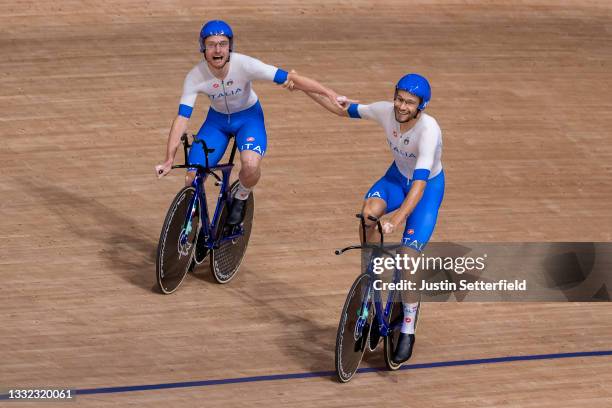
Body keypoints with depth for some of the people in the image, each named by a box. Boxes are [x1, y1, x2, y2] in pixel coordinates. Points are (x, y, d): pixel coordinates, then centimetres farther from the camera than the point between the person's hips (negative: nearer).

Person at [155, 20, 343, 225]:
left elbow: (290, 78, -29)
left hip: (248, 117, -2)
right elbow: (181, 118, -23)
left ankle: (241, 197, 2)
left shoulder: (244, 65, -30)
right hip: (217, 120, 2)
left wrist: (328, 93, -35)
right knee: (192, 179, -11)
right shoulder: (195, 77, -25)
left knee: (251, 165, -31)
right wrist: (169, 160, -31)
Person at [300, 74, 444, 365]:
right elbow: (346, 110, -1)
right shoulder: (386, 112, -21)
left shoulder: (428, 130, -37)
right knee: (369, 211, -29)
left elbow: (419, 183, -45)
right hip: (398, 176, 4)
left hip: (428, 187, -4)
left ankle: (407, 332, 2)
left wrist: (397, 219, -57)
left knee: (408, 257, -14)